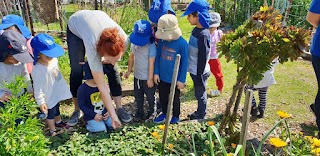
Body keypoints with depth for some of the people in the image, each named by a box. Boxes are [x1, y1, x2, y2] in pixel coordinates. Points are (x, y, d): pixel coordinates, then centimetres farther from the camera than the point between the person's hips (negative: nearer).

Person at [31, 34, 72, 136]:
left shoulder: (54, 59, -10)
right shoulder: (37, 69, -31)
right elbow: (37, 87, -24)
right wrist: (41, 101, -22)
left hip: (57, 92, 7)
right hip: (49, 97, -7)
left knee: (57, 108, 28)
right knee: (51, 112, 12)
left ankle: (58, 122, 53)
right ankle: (52, 130, 34)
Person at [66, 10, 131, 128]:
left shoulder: (123, 39, -36)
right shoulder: (93, 49, -45)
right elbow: (102, 88, -39)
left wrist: (108, 61, -21)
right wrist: (113, 116, -35)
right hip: (75, 26, -2)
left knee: (112, 70, -8)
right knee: (76, 71, -8)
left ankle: (119, 108, 3)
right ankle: (77, 110, 12)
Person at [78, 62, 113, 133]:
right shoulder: (82, 89, -12)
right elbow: (82, 105, -10)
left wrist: (108, 111, -6)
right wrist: (94, 115, -17)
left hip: (104, 113, 4)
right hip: (91, 115, -4)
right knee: (101, 129, -21)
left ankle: (101, 122, 14)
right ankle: (89, 124, 8)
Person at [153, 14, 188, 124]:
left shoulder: (182, 43, -20)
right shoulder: (162, 40, -9)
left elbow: (184, 63, -13)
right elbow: (157, 57, 1)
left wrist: (182, 80, -10)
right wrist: (156, 73, 0)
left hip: (174, 78, -4)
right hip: (162, 77, 4)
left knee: (175, 98, 18)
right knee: (162, 97, 21)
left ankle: (176, 116, 40)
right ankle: (164, 113, 45)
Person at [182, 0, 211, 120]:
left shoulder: (203, 35, -24)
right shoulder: (196, 30, 3)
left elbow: (203, 58, -21)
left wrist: (199, 76, -15)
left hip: (199, 72, -8)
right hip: (194, 70, 8)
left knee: (200, 94, 10)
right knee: (199, 93, 21)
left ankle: (200, 117, 29)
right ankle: (199, 113, 39)